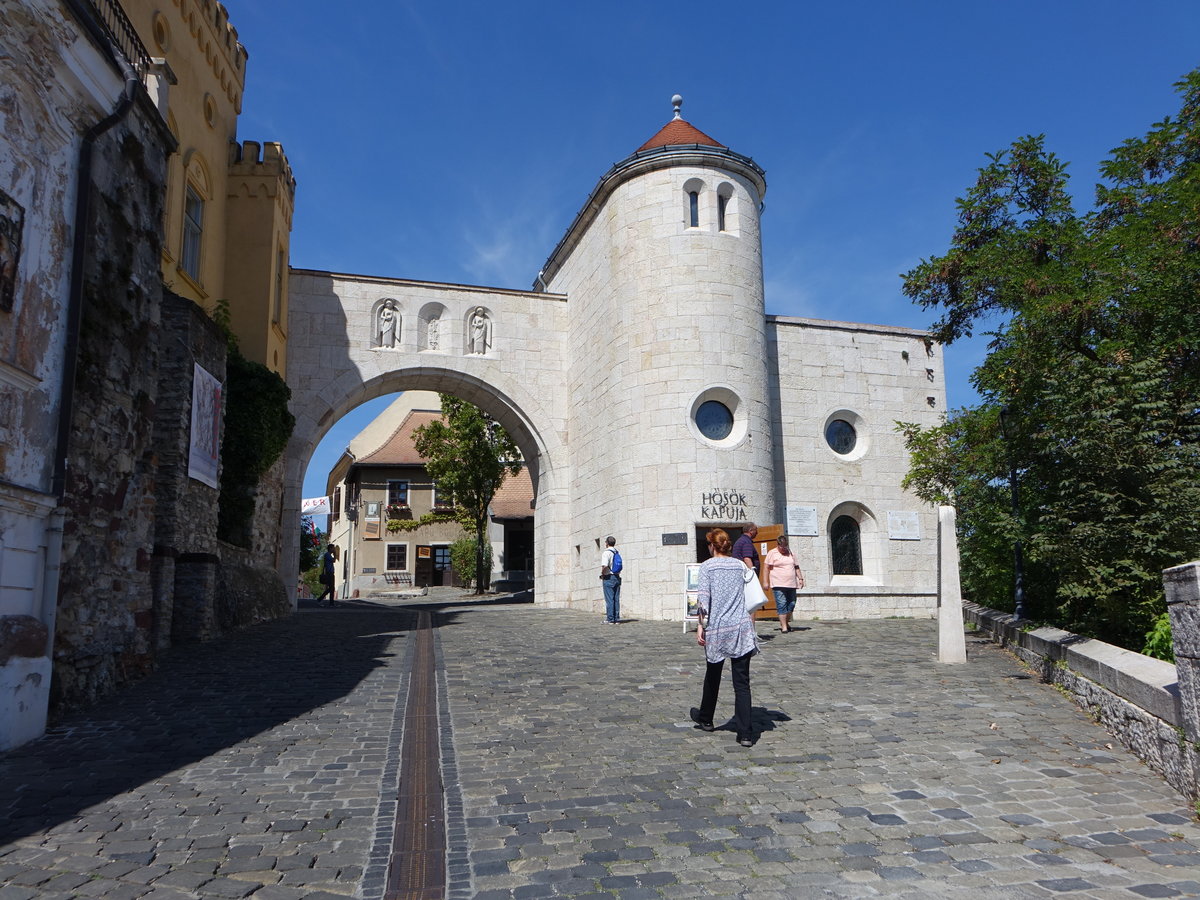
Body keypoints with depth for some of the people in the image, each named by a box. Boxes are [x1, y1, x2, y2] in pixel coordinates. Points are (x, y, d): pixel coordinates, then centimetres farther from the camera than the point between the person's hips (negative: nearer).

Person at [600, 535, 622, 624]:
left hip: (608, 578, -7)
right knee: (616, 599, 8)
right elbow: (622, 567, 16)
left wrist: (602, 574, -9)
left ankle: (610, 619, -3)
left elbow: (604, 566, -25)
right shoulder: (617, 553, 13)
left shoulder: (606, 553, -12)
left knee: (609, 599, -3)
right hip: (617, 577, 7)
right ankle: (617, 619, 9)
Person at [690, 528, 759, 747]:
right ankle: (745, 733, -2)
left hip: (717, 629, -2)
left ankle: (705, 719, 36)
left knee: (713, 676, 17)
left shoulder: (707, 566, -2)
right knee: (742, 682, 2)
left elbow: (703, 597, -11)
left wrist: (701, 626, -8)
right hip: (742, 627, 2)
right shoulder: (740, 566, 9)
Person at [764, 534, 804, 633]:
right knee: (781, 605, -11)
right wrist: (766, 582, -7)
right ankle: (784, 627, -8)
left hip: (791, 584, 5)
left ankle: (786, 623, 23)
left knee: (791, 604, 7)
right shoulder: (772, 553, 0)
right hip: (778, 584, -5)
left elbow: (796, 566, 22)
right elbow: (767, 568, -2)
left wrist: (800, 578, 13)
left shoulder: (790, 552, 16)